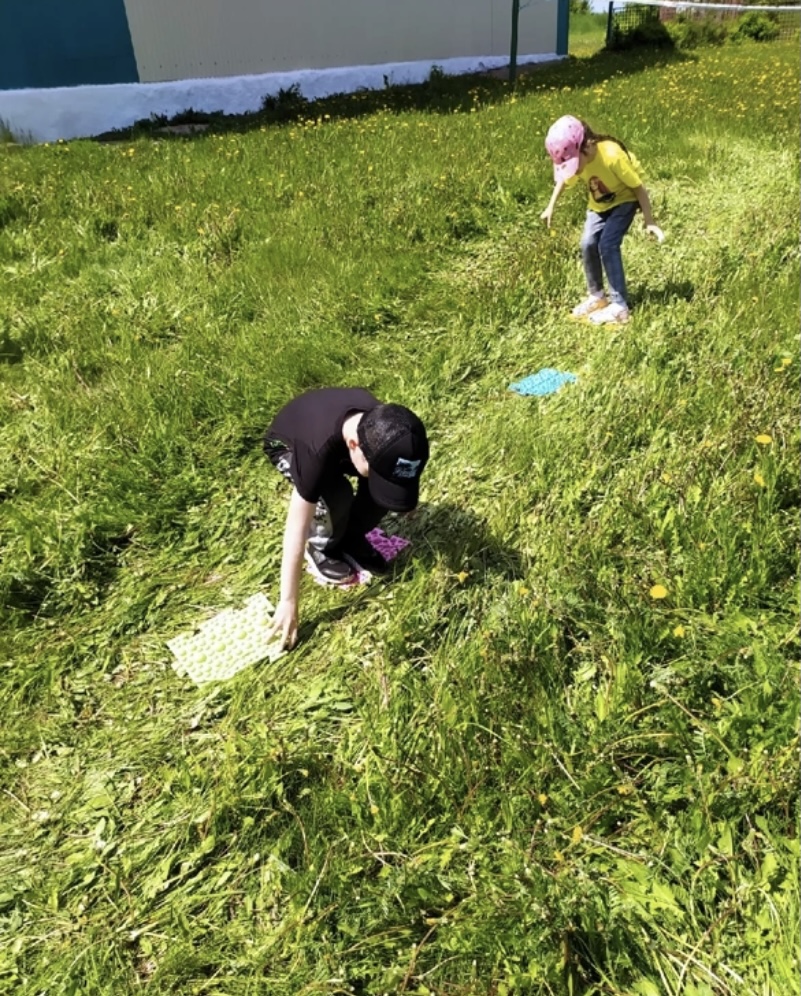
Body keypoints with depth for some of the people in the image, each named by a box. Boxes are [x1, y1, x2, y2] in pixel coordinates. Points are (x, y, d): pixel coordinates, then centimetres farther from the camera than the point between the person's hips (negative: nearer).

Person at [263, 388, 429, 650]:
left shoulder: (378, 425, -33)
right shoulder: (318, 450, -45)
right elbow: (296, 528, -39)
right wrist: (288, 602, -35)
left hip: (337, 434, 4)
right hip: (288, 445, -4)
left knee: (383, 483, -20)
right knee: (336, 497, -31)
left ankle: (350, 539, 6)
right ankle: (321, 550, -1)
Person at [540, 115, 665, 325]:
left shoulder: (612, 155, -36)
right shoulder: (574, 160, -19)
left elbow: (638, 187, -25)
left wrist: (649, 221, -21)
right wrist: (551, 207, 7)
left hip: (624, 200, -6)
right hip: (599, 204, 6)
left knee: (607, 245, -21)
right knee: (588, 244, -9)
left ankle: (619, 306, -15)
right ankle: (596, 296, 13)